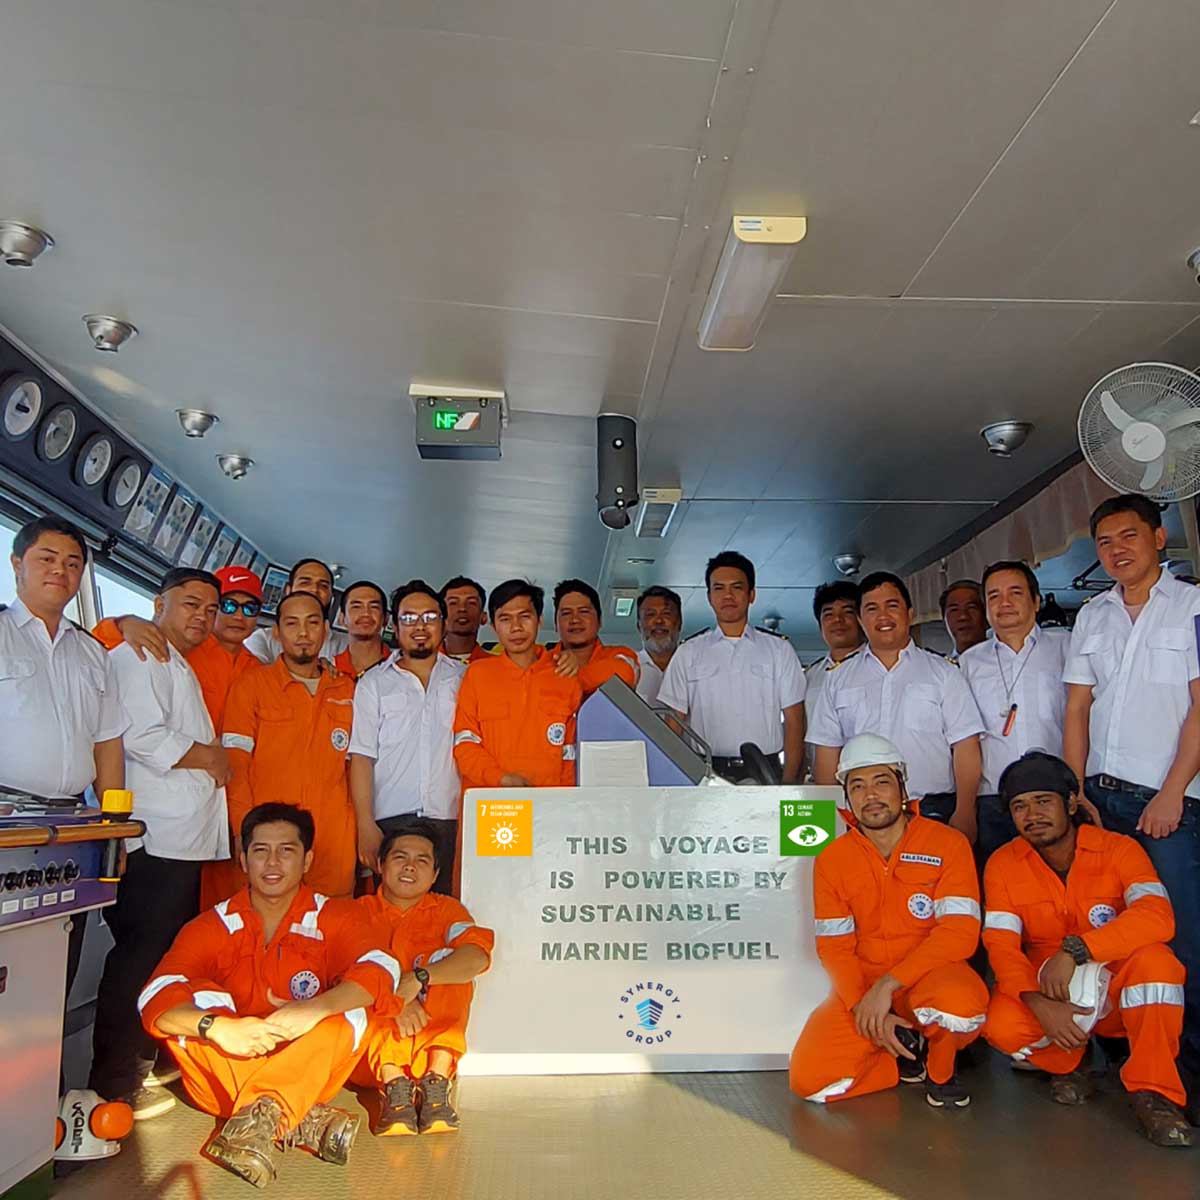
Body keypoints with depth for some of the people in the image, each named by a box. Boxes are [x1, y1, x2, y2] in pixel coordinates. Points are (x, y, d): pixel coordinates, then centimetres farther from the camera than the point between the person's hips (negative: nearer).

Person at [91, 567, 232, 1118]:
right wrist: (210, 757, -7)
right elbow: (144, 738, -20)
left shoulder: (181, 669, 23)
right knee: (138, 959, -3)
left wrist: (212, 759, 12)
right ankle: (115, 1085, 7)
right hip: (152, 842, -10)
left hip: (185, 840, 10)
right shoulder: (139, 658, -8)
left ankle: (144, 1062, 28)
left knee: (170, 959, 15)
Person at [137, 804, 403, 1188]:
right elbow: (155, 999, -18)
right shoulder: (212, 926, -2)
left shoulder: (335, 918, -3)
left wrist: (315, 1008, -40)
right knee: (198, 1003, -25)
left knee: (351, 1012, -26)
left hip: (307, 1072, -1)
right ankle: (304, 1122, -31)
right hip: (222, 1079, 1)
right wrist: (218, 1027, -38)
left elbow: (380, 971, -22)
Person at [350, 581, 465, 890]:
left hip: (450, 819, 1)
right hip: (391, 819, -1)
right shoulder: (374, 683, 11)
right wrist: (366, 825, -6)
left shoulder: (464, 678, 13)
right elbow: (362, 757, 4)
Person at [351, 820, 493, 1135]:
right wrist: (393, 998, -32)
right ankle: (393, 1083, -32)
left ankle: (438, 1077, -28)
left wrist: (417, 979, -32)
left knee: (444, 957, -19)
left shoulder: (447, 910, 5)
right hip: (369, 1055, 0)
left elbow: (478, 956, -17)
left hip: (433, 1042, 0)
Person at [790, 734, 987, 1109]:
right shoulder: (831, 859, 2)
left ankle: (939, 1068, -1)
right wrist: (866, 1007, -16)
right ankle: (908, 1055, 10)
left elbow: (960, 933, -15)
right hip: (862, 986, 3)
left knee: (961, 1004, -38)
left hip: (930, 976, -2)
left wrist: (888, 985, -21)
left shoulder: (948, 843, -7)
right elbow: (834, 948, 1)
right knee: (808, 1079, -17)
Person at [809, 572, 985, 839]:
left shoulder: (943, 673, 9)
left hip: (934, 810, -1)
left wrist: (964, 813, -7)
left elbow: (965, 748, 2)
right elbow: (827, 753, 9)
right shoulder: (838, 681, 12)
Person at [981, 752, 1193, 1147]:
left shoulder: (1119, 849, -13)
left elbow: (1158, 917, -30)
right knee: (1000, 1025, -29)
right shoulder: (1003, 864, -7)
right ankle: (1065, 1065, 6)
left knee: (1154, 959, -33)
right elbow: (1001, 945, -14)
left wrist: (1074, 951, -38)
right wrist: (1039, 1003, -32)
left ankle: (1153, 1093, -15)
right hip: (1045, 993, 1)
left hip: (1124, 994, -1)